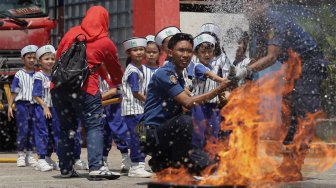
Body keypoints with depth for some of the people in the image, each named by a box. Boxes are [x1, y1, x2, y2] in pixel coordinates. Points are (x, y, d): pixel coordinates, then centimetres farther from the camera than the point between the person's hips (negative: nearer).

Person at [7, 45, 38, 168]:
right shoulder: (19, 75, -1)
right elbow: (13, 92, 0)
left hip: (34, 105, 4)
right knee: (22, 130, -7)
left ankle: (29, 155, 16)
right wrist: (10, 107, -5)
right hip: (22, 104, -4)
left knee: (33, 130, 6)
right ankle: (21, 155, 2)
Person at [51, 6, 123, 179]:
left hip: (59, 86, 5)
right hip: (84, 87, -5)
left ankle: (65, 168, 16)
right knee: (94, 126, -2)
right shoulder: (106, 43, 6)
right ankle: (96, 167, -16)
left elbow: (58, 57, 19)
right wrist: (116, 84, 39)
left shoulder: (71, 33, 15)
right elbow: (115, 68, 20)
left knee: (66, 127, 14)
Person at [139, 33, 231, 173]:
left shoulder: (178, 76, 17)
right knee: (185, 120, -34)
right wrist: (218, 90, -22)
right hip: (152, 134, -9)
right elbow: (188, 102, -23)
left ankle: (161, 163, 14)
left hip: (166, 133, 9)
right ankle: (179, 164, -19)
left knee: (202, 161, -1)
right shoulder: (164, 73, -13)